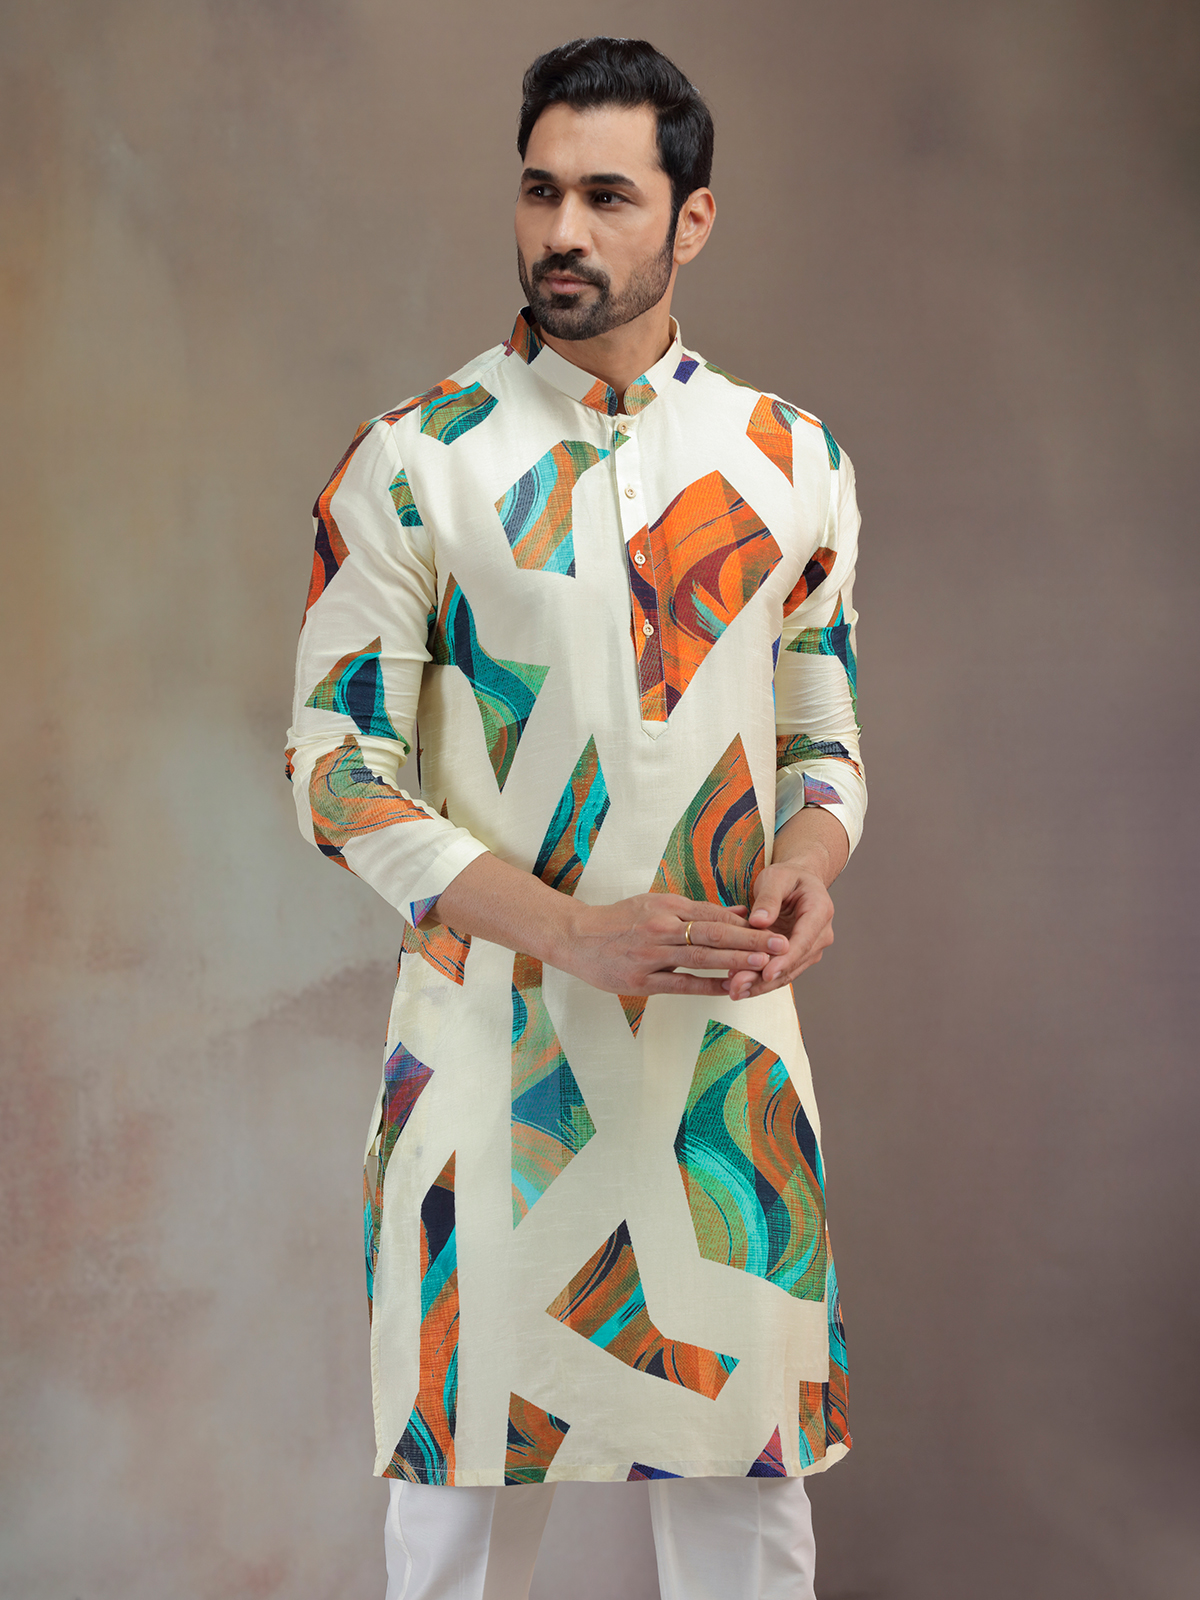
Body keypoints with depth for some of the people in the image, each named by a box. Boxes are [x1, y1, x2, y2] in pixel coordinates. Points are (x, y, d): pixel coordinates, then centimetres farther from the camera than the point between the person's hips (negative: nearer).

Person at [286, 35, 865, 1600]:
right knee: (470, 1426, 7)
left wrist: (810, 861, -9)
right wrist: (577, 932, -18)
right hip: (494, 1027, -2)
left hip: (730, 1032, 3)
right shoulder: (413, 461, -4)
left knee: (746, 1465, 10)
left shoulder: (791, 459, 6)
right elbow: (338, 765, -7)